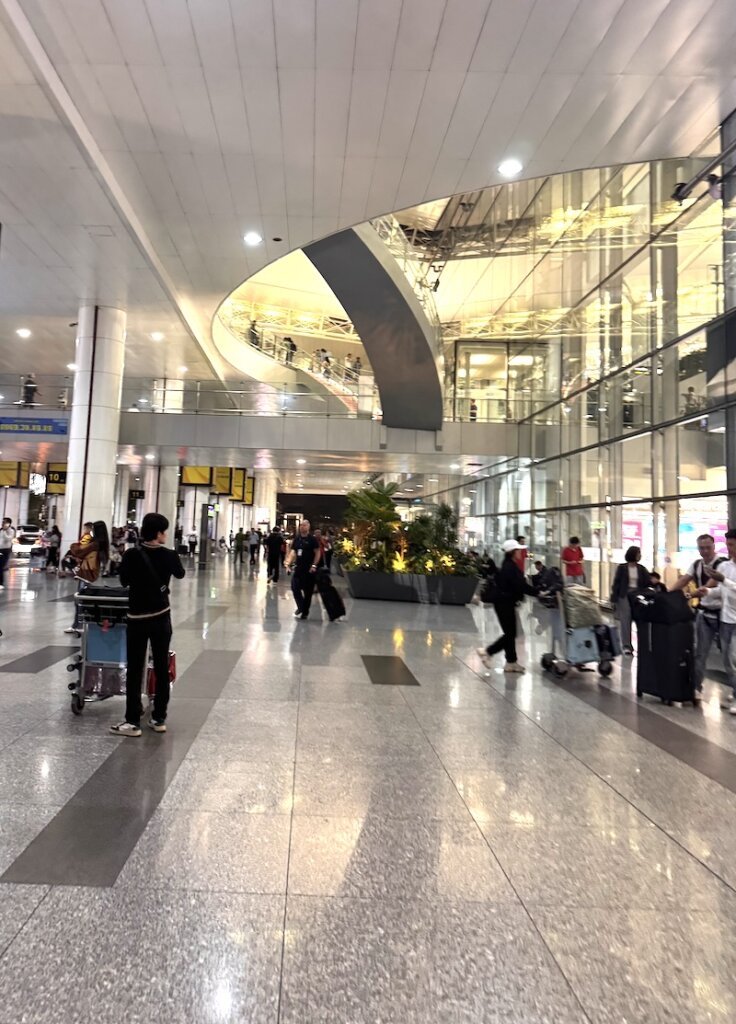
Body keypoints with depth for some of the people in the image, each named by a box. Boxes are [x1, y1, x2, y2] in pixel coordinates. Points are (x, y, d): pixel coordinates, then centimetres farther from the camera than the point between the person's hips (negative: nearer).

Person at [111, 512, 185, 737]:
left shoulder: (131, 555, -13)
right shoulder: (170, 555, -7)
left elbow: (124, 581, 2)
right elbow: (180, 574, 14)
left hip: (137, 617, -2)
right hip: (162, 616, 2)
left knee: (135, 670, 5)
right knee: (162, 668, 9)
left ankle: (133, 722, 9)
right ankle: (159, 718, 17)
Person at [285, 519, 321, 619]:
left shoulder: (312, 539, -7)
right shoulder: (297, 538, 7)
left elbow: (317, 552, -7)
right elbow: (293, 551, 8)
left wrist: (314, 565, -14)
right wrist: (288, 562, -5)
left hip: (309, 569, -4)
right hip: (298, 568, 5)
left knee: (308, 591, 3)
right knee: (295, 588, 0)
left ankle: (305, 612, 15)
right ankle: (301, 607, 19)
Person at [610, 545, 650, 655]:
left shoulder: (641, 569, 7)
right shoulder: (622, 567, -1)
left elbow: (647, 584, 4)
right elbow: (616, 583, -2)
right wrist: (614, 599, -8)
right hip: (624, 596, -3)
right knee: (625, 620, -6)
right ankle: (626, 645, -3)